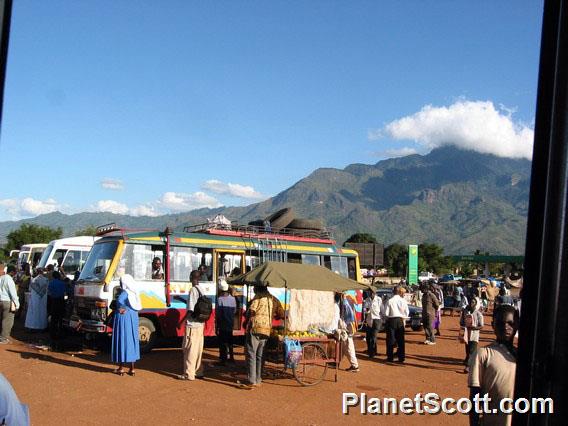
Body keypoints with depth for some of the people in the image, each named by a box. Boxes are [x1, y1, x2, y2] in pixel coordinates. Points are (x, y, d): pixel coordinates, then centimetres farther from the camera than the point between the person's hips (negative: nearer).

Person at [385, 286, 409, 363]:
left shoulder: (390, 301, -10)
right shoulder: (403, 301, -3)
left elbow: (386, 313, -10)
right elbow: (407, 313, 1)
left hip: (391, 320, -2)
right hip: (400, 320, 2)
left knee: (390, 339, 6)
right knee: (401, 340, 10)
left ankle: (390, 357, 9)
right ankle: (401, 357, 11)